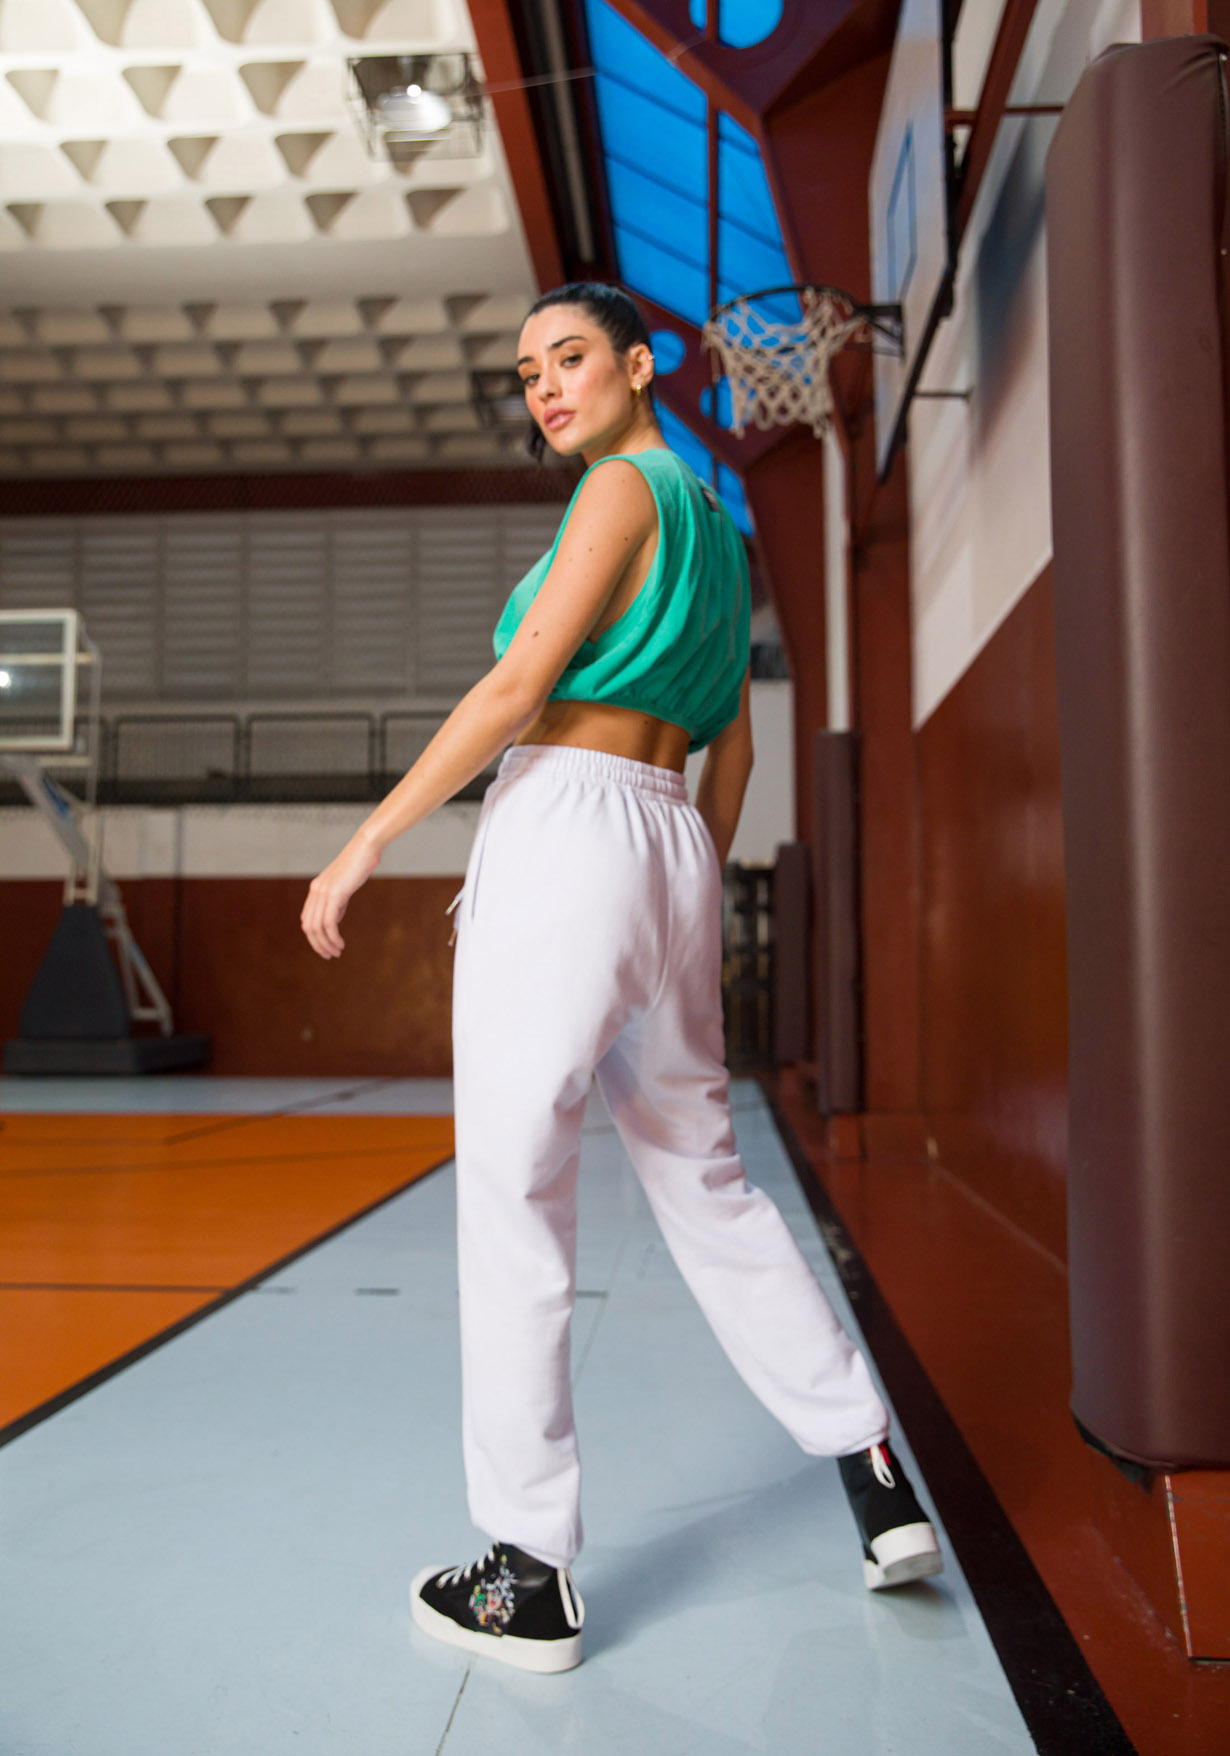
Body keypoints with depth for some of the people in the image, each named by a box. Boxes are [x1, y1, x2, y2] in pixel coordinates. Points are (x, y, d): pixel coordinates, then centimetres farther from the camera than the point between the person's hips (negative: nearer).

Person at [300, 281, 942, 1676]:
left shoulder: (628, 484, -2)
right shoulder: (713, 523, 23)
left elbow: (517, 686, -11)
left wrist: (368, 841, -8)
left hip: (564, 832, -9)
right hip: (670, 850, 9)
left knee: (512, 1193, -3)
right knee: (703, 1178, 16)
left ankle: (528, 1576, 6)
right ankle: (879, 1484, 21)